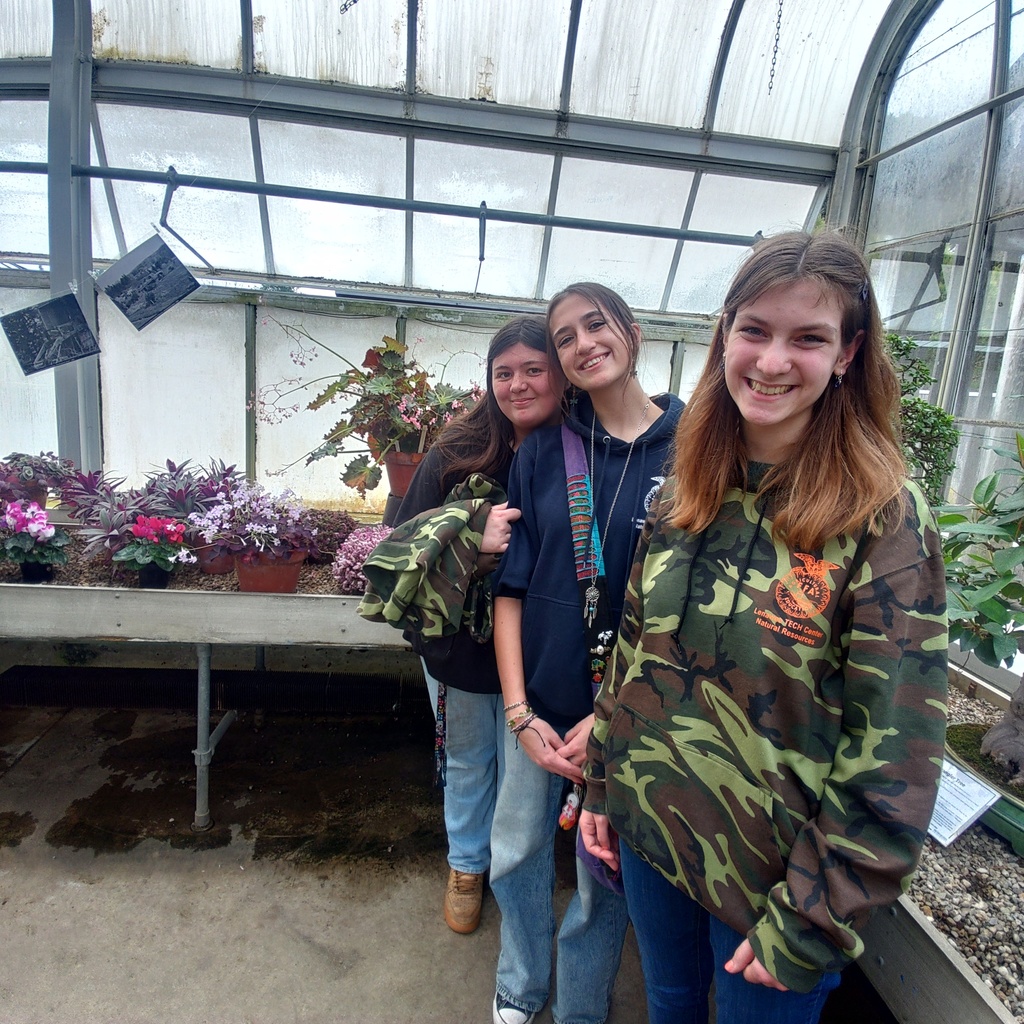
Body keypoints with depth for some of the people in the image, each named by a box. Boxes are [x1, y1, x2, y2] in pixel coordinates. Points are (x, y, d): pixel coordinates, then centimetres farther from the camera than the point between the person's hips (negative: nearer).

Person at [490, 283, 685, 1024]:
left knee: (605, 874, 16)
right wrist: (520, 712, -6)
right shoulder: (543, 451, -2)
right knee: (517, 852, 20)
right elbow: (512, 583, -2)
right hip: (540, 701, 3)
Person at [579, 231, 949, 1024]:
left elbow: (893, 753, -16)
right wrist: (602, 784, 6)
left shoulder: (886, 520, -18)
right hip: (648, 833, 4)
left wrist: (810, 924, -12)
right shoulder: (687, 493, -3)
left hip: (771, 878, -4)